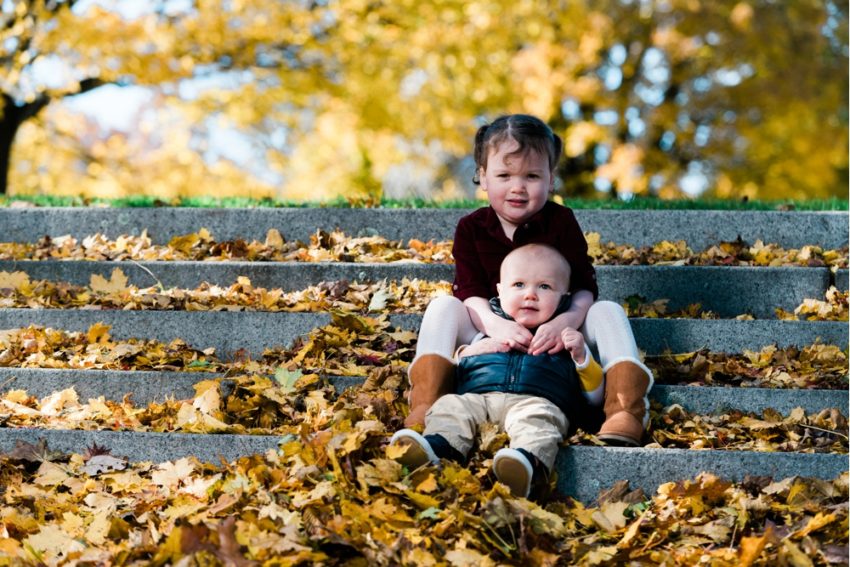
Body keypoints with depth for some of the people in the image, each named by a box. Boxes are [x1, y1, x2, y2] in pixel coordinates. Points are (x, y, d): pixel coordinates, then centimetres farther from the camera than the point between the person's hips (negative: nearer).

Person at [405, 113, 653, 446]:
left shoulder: (561, 222, -1)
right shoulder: (471, 229, 1)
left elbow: (584, 286, -10)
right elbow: (470, 293, -11)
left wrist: (566, 321, -34)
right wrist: (493, 324, -35)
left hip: (552, 334, 0)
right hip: (493, 332, 0)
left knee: (608, 311, -22)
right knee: (442, 307, -22)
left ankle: (623, 409, -38)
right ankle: (427, 405, -38)